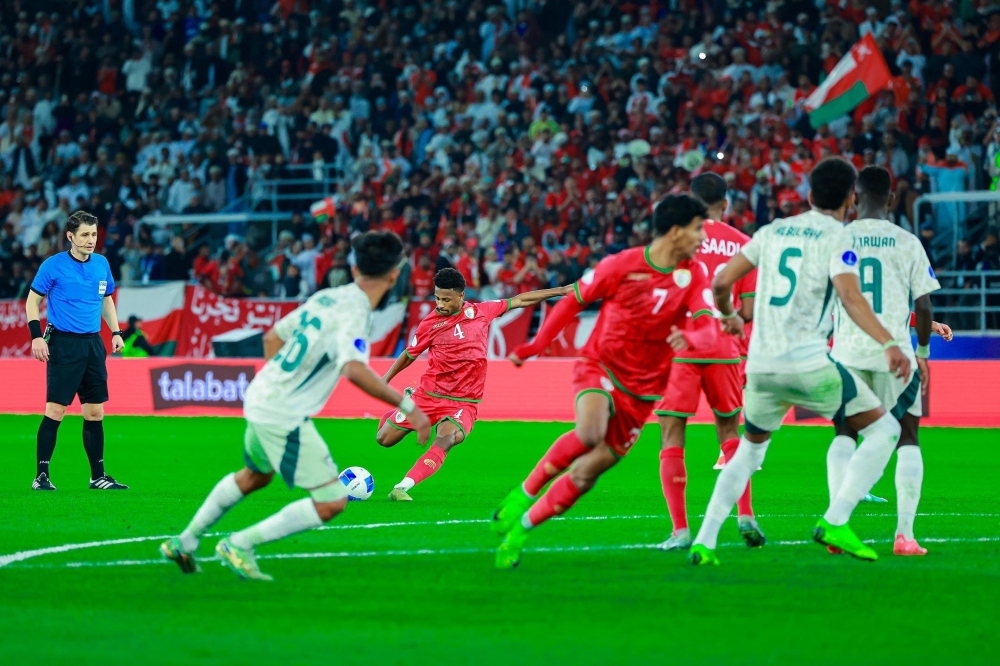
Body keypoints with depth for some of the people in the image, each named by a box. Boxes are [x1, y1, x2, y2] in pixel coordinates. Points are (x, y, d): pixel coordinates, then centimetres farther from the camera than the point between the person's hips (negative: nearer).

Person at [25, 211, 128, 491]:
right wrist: (36, 337, -12)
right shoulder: (53, 266, -7)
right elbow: (32, 301, -2)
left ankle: (98, 476, 15)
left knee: (95, 412, 7)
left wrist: (115, 332, 10)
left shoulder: (101, 264, 8)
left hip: (93, 344, 5)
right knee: (55, 410, -8)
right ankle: (41, 476, -3)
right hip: (63, 343, -5)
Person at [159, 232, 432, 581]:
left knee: (255, 476, 34)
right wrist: (407, 407, -31)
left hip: (260, 398, 9)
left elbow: (273, 336, 18)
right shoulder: (355, 311, -18)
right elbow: (354, 369, -35)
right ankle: (239, 546, -2)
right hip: (284, 416, -9)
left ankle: (185, 542, 43)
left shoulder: (325, 297, 8)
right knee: (332, 501, -6)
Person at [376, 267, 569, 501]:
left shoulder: (481, 311, 1)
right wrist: (386, 380, 14)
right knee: (384, 438, 4)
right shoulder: (430, 324, -4)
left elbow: (519, 300, 12)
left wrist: (561, 291, 14)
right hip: (430, 394, 1)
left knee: (446, 439, -31)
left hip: (463, 402, -1)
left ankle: (402, 488, -36)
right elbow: (410, 355, 11)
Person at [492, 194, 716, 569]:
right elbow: (573, 301, 3)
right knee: (590, 432, -34)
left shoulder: (693, 276, -3)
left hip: (641, 390, 3)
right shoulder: (621, 266, -10)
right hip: (600, 366, -3)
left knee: (588, 471, -1)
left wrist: (689, 339, -38)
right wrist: (535, 345, 1)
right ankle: (525, 492, -13)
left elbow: (708, 330, -14)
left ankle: (522, 528, 17)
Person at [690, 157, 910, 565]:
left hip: (760, 365, 6)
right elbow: (850, 297, -19)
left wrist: (729, 316, 36)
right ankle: (834, 524, -8)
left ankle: (704, 541, 14)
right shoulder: (837, 238, -2)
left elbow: (721, 282, 15)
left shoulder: (772, 232, 14)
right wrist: (888, 344, -27)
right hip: (808, 363, -6)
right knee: (884, 430, 6)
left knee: (749, 450, 26)